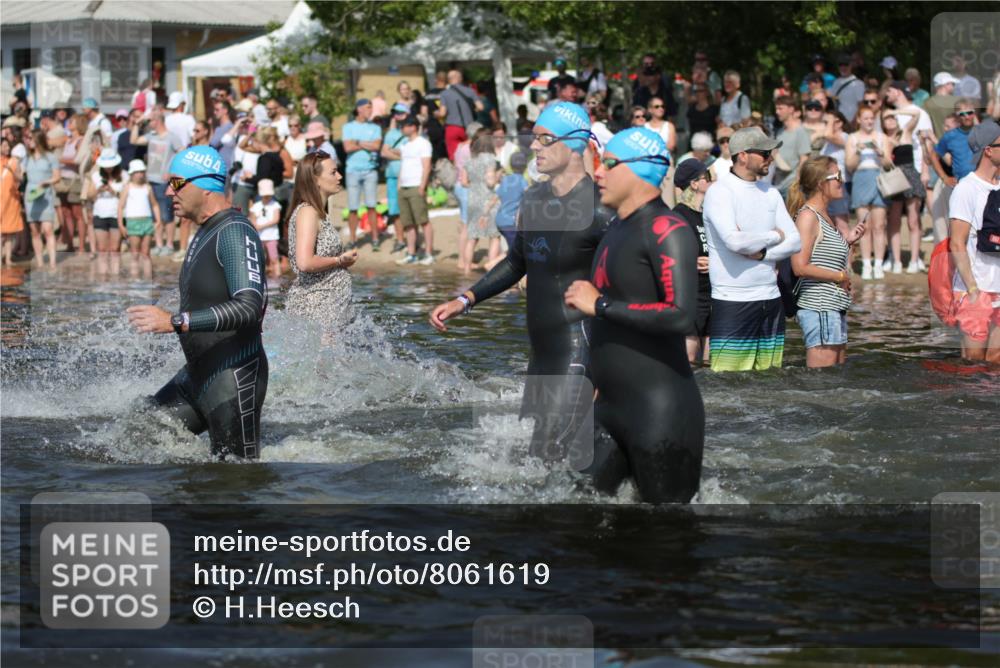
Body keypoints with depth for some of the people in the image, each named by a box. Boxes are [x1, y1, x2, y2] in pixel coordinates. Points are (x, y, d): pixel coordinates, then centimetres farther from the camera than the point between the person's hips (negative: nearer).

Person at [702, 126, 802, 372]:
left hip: (770, 298, 7)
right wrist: (774, 236, -5)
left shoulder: (770, 194, 13)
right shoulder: (720, 192, -8)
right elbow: (734, 241, -22)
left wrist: (762, 253, -11)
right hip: (733, 302, -7)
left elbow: (795, 241, 8)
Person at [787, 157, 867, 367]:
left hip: (835, 307, 10)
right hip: (818, 308, -10)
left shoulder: (824, 216, 16)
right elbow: (800, 267, -21)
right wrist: (840, 277, -13)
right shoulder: (807, 216, -13)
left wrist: (848, 241, 10)